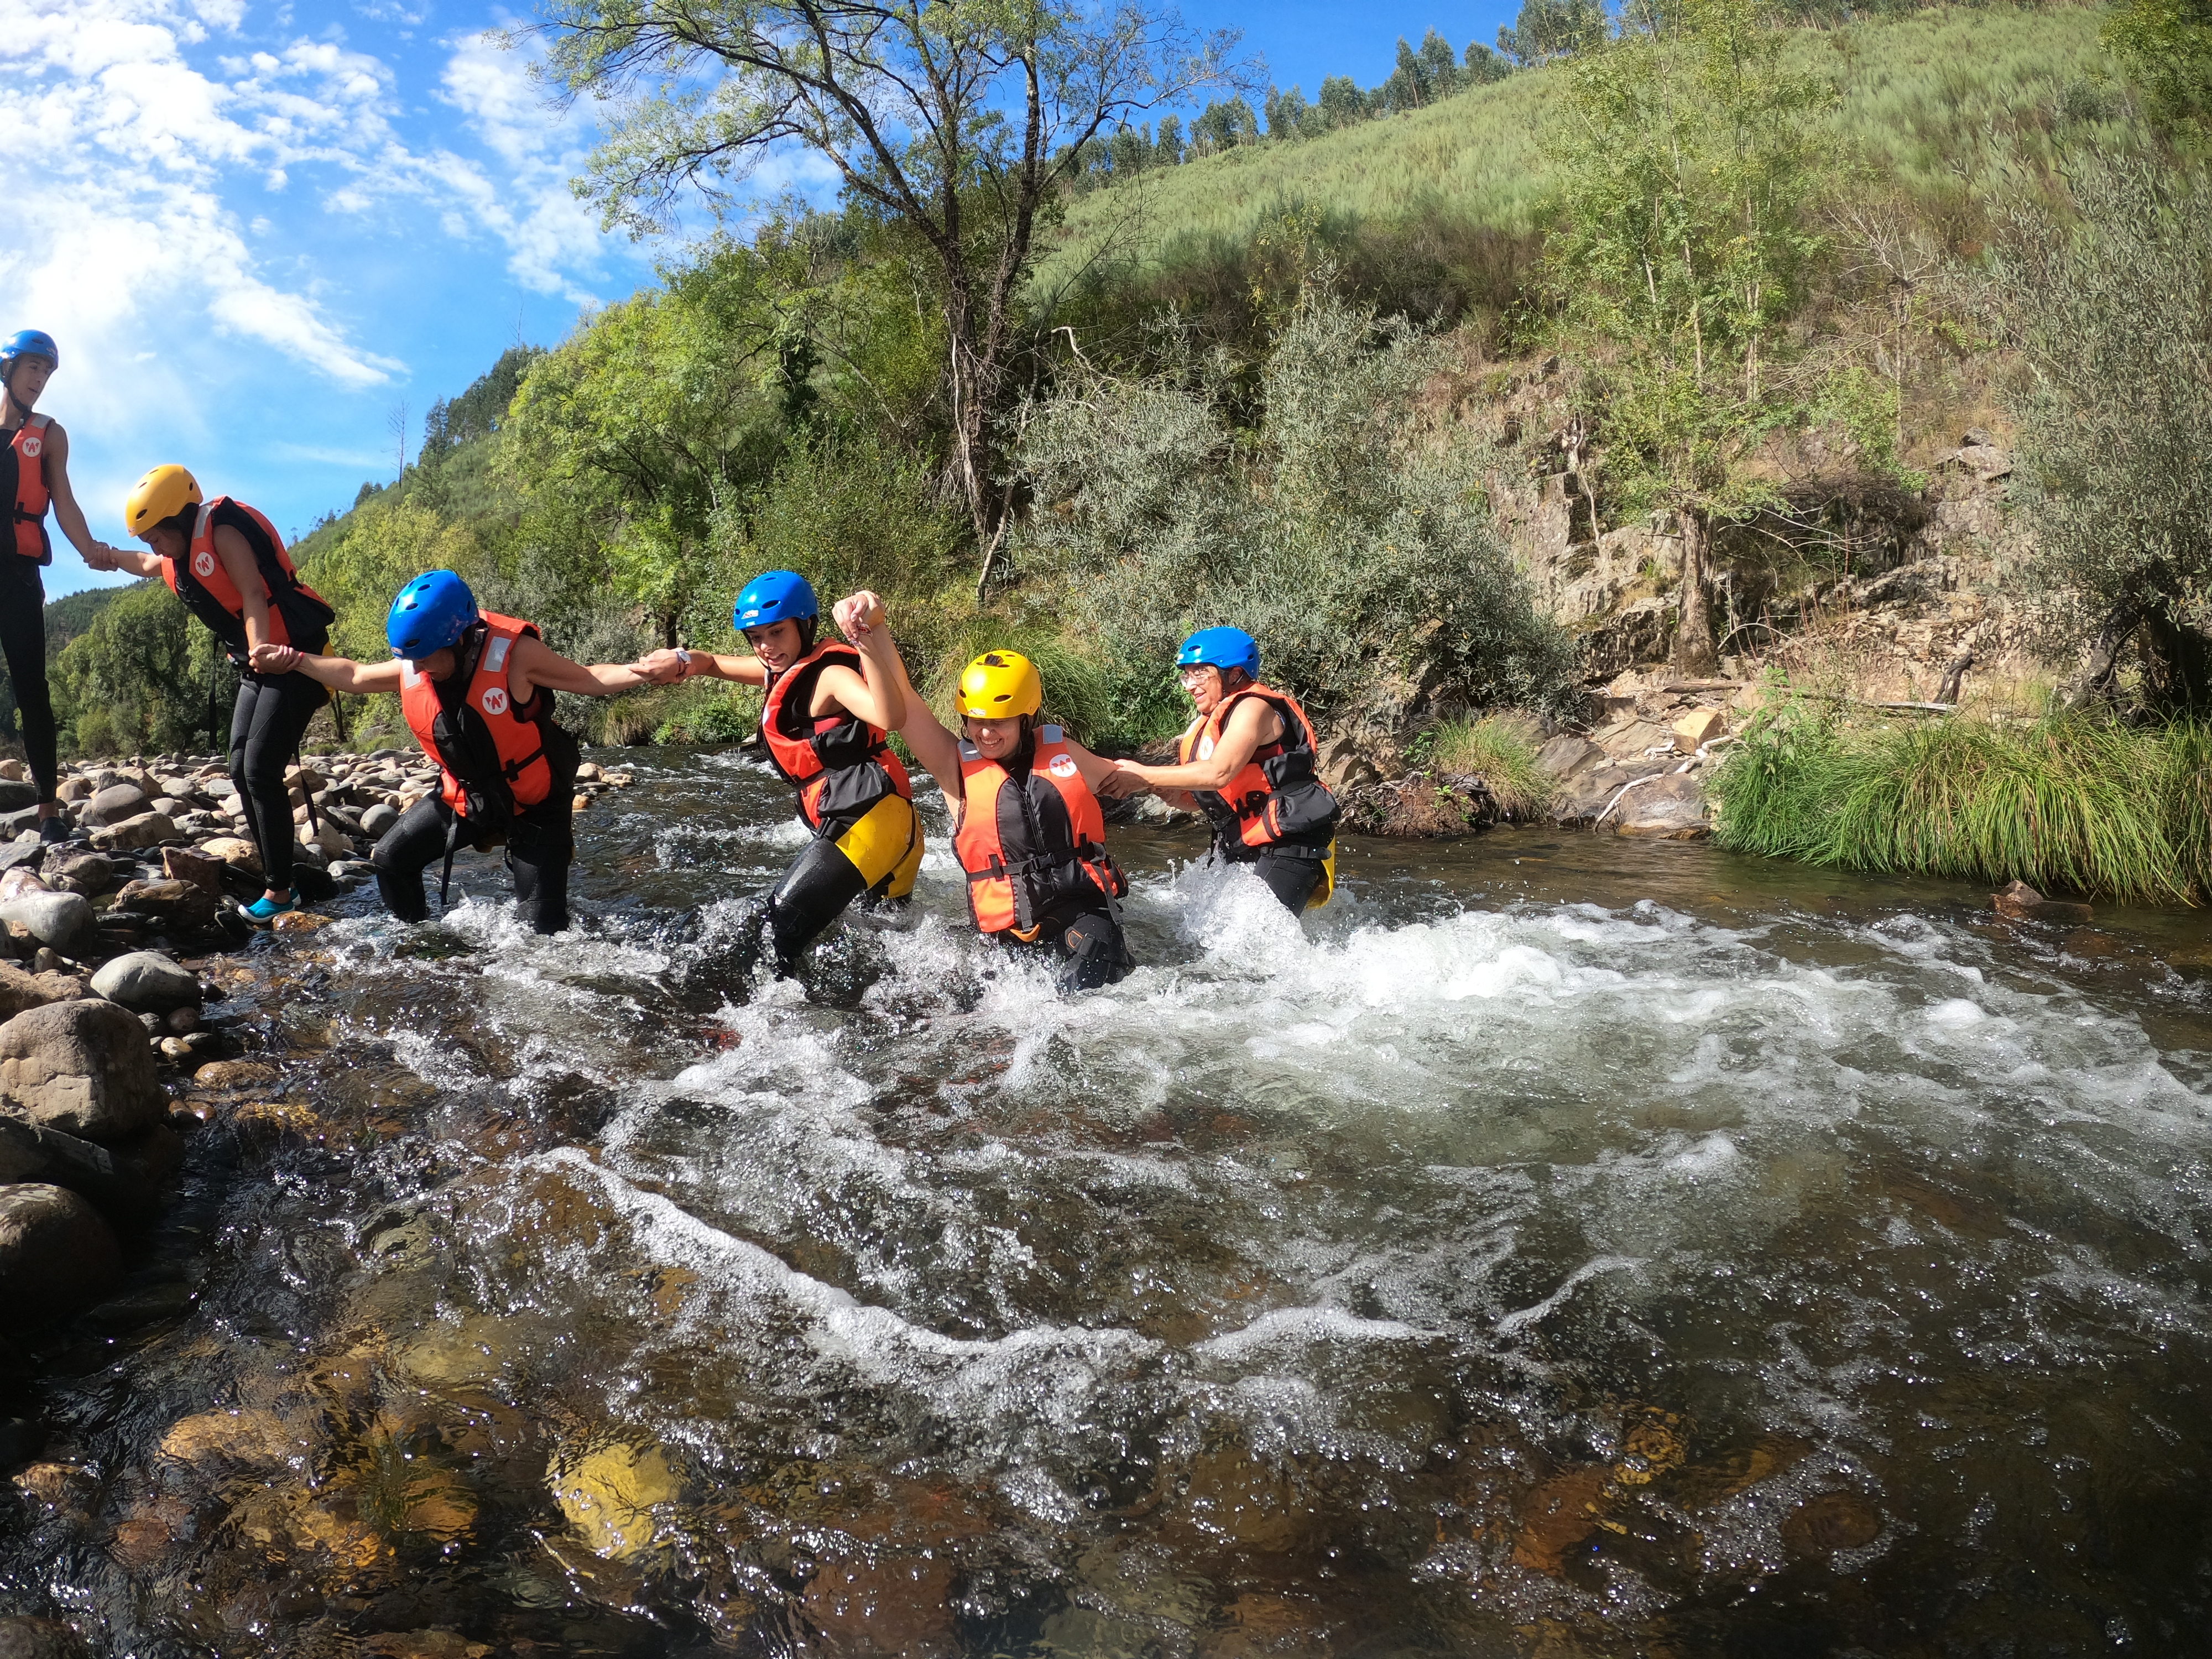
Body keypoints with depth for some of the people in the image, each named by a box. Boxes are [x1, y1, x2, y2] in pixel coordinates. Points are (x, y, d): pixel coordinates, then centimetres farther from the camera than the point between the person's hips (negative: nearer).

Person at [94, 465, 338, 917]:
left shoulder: (222, 532, -15)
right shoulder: (179, 557, 11)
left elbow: (253, 597, -29)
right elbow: (147, 565, 38)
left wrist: (260, 650, -42)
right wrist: (114, 557, 25)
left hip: (296, 657, -10)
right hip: (257, 668, 10)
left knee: (261, 770, -13)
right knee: (242, 771, 6)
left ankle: (279, 889, -6)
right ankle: (275, 876, 11)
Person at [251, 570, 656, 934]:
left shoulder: (514, 654, -27)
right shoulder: (412, 666, -11)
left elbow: (589, 679, -22)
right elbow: (353, 675, 10)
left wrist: (646, 670, -39)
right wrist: (292, 660, 7)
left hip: (535, 804, -5)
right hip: (465, 796, 5)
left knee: (544, 927, -7)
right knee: (390, 859, 10)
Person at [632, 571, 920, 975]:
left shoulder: (829, 674, -12)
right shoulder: (785, 669, 15)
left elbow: (890, 717, -32)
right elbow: (714, 664, 25)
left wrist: (866, 645, -38)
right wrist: (681, 662, 4)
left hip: (870, 820, -10)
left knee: (779, 926, -11)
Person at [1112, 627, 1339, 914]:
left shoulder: (1253, 707, -11)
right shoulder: (1213, 722, 17)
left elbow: (1218, 773, -26)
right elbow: (1200, 799, 20)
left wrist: (1144, 776, -21)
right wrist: (1170, 794, -3)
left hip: (1288, 848, -9)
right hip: (1241, 852, 9)